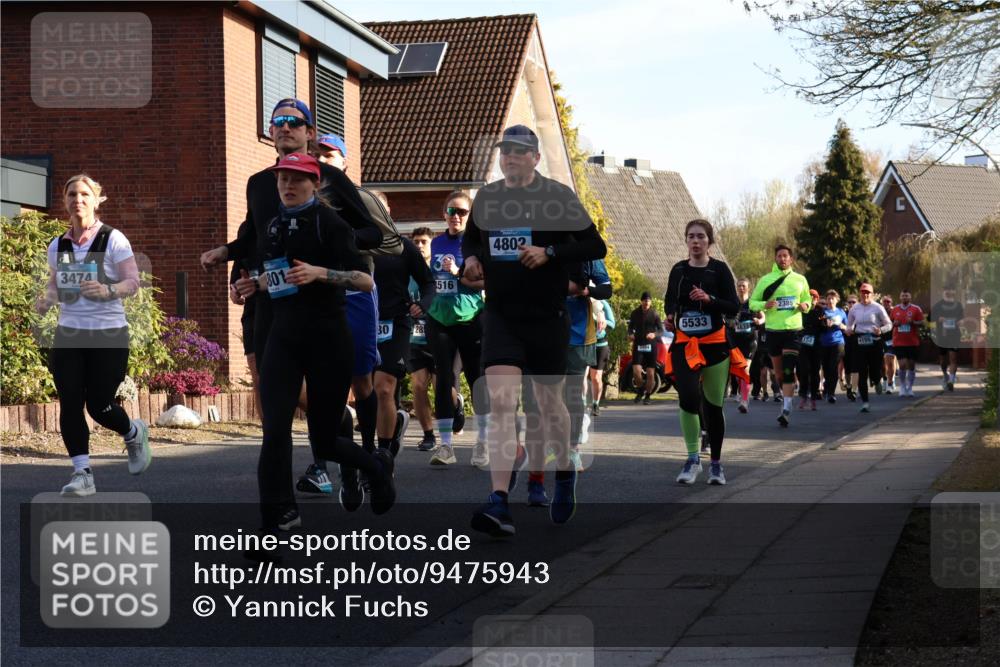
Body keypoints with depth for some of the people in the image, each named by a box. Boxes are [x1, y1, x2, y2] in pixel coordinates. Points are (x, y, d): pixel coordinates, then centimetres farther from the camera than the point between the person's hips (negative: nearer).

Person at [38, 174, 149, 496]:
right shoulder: (57, 246, 7)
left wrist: (109, 290, -30)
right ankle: (82, 473, 1)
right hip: (69, 334, 4)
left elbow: (133, 282, -10)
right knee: (70, 405, -6)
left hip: (108, 335, -4)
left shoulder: (113, 240, -7)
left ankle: (134, 434, 30)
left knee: (99, 405, -2)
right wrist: (47, 299, -4)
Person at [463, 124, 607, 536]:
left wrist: (549, 252, -18)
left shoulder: (558, 197, -4)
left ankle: (565, 474, 39)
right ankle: (499, 505, -21)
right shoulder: (486, 198, 8)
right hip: (500, 316, 2)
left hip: (547, 317, -2)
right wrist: (471, 259, 2)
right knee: (500, 403, -14)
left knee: (549, 403, 11)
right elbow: (471, 240, 24)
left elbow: (596, 246, -5)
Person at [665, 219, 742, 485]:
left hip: (715, 345, -1)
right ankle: (693, 459, -9)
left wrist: (710, 299, -22)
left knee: (713, 404, 5)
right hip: (685, 344, 1)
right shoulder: (678, 270, 8)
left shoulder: (719, 269, -1)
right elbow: (670, 300, 23)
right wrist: (670, 315, 2)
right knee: (688, 397, -19)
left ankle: (716, 463, 19)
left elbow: (734, 307, -6)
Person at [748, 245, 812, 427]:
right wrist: (765, 305, -17)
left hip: (793, 330, -1)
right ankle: (786, 397, 33)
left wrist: (805, 306, -6)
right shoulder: (766, 280, 3)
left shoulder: (800, 280, 7)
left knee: (788, 370, -14)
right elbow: (752, 302, 5)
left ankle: (786, 409, -19)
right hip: (773, 330, 1)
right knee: (778, 371, 10)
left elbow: (807, 300, 19)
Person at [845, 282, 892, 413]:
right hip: (859, 342, 2)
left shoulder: (877, 308, -1)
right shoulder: (854, 308, 8)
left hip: (874, 342, -2)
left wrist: (881, 330, -16)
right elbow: (849, 324, 20)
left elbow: (889, 324, 4)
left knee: (875, 371, -3)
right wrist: (849, 330, -3)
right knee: (862, 374, -3)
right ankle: (865, 402, 2)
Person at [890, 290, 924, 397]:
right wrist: (894, 324, -6)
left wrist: (913, 322, -18)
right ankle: (902, 387, 5)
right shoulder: (894, 310, 8)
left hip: (913, 342, 0)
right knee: (902, 364, -10)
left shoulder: (916, 309, 1)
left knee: (911, 365, 5)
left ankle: (909, 388, 17)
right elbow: (890, 323, 16)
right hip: (899, 342, 0)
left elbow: (921, 323, 0)